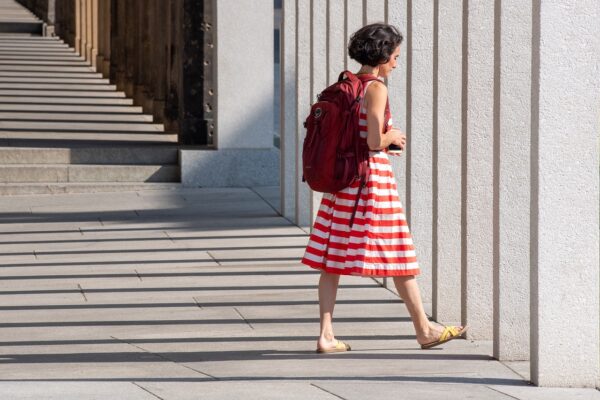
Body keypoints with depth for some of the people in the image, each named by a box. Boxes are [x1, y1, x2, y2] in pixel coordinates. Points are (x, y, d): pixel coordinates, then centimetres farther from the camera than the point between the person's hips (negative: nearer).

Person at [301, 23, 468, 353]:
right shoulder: (376, 88, -14)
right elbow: (374, 141, -21)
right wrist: (392, 137, 1)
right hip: (373, 175, -7)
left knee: (334, 259, 5)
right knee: (398, 255, 4)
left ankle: (326, 335, 1)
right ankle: (424, 329, 15)